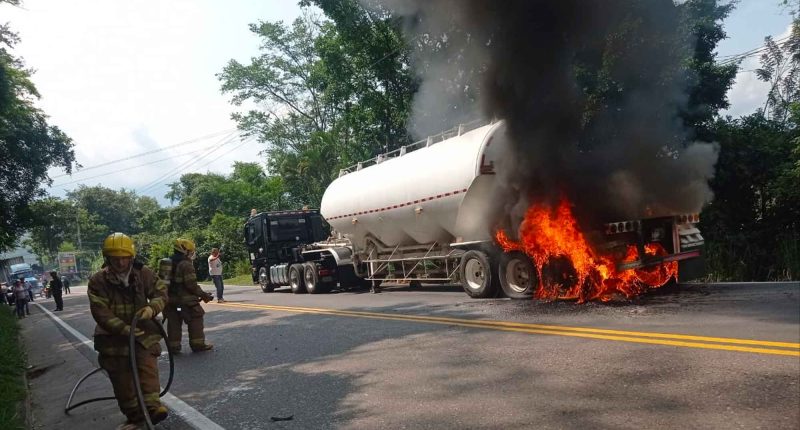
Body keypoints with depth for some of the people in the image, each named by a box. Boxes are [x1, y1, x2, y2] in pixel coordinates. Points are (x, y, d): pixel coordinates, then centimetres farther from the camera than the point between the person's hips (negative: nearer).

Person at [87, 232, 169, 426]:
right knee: (121, 377, 6)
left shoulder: (144, 273, -8)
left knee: (147, 365, -16)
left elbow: (161, 292, -3)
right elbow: (100, 311, -19)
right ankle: (134, 414, 17)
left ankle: (152, 405, -18)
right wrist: (123, 328, -29)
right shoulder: (98, 281, -14)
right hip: (113, 334, 0)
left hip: (142, 329, 0)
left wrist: (152, 308, -26)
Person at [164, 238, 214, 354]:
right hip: (186, 300, -7)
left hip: (171, 300, 8)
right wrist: (203, 295, -9)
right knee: (195, 321, 4)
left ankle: (173, 346, 15)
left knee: (174, 323, 12)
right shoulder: (186, 264, -15)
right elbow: (191, 285, -19)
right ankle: (198, 344, 7)